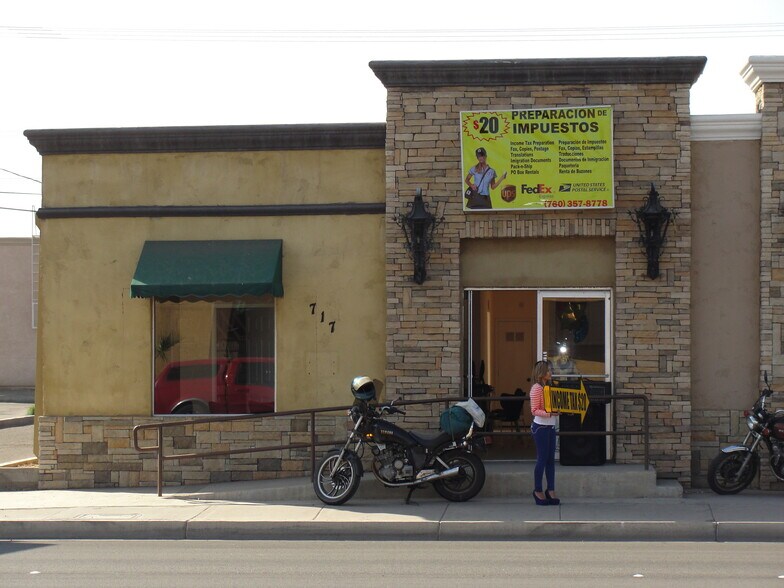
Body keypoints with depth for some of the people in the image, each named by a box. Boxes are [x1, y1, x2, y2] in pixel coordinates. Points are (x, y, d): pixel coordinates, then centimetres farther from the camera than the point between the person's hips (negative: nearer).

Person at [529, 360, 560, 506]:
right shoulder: (536, 388, -12)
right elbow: (534, 410, -16)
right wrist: (549, 414, -27)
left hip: (551, 427, 8)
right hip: (541, 427, -8)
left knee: (551, 459, 8)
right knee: (542, 459, -3)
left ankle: (551, 491, 13)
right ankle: (538, 491, 7)